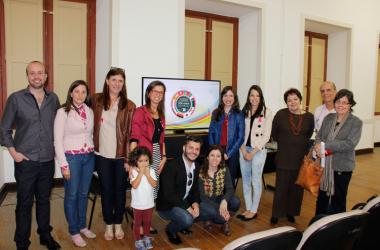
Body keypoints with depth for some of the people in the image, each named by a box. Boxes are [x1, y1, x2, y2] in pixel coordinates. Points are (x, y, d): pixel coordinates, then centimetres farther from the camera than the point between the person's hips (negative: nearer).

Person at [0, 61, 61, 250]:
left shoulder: (53, 98, 3)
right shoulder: (16, 98, -5)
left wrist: (56, 147, 8)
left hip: (48, 160, 3)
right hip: (25, 161, -3)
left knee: (44, 200, 16)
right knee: (24, 203, 8)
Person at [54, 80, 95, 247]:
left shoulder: (89, 111, 6)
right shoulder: (63, 112, -9)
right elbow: (58, 140, -10)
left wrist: (92, 153, 6)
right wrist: (64, 164, -12)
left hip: (89, 157, 5)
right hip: (71, 157, -5)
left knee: (83, 193, 15)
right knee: (72, 195, 6)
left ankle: (82, 226, 31)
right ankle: (74, 231, 21)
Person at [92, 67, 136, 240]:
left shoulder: (129, 106, -5)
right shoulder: (97, 100, 2)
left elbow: (131, 134, -5)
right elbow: (93, 124, 10)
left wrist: (129, 158, -8)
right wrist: (92, 146, 2)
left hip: (121, 155, -1)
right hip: (102, 154, 1)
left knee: (120, 190, 11)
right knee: (106, 190, 12)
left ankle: (118, 224, 29)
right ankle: (108, 225, 28)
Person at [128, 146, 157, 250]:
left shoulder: (151, 171, -7)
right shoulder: (134, 172, -15)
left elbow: (154, 184, -17)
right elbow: (135, 185, -26)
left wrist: (147, 174, -22)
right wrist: (141, 173, -27)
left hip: (149, 203, 3)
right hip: (138, 204, -3)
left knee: (147, 222, 19)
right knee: (137, 222, 13)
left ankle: (146, 237, 39)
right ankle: (138, 240, 28)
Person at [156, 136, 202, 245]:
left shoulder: (196, 166, 0)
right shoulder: (171, 166, -24)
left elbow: (195, 188, 6)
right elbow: (168, 194, -27)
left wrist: (196, 203, -14)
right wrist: (188, 208, -28)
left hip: (186, 202, 8)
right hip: (167, 206, -7)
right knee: (187, 220, -31)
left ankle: (181, 225, 14)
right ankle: (170, 229, 4)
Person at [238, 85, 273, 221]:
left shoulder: (266, 112, -5)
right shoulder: (244, 112, 8)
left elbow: (266, 136, -9)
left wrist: (253, 152, -11)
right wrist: (243, 150, -5)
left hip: (258, 150, -4)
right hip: (244, 150, 5)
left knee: (256, 181, 4)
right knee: (245, 180, 11)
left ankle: (253, 210, 18)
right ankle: (248, 208, 24)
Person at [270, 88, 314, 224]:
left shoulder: (309, 117, -1)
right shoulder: (281, 114, -6)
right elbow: (274, 133, 6)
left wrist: (300, 143, 10)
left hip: (301, 157, 2)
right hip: (284, 157, -2)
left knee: (297, 186, 11)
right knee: (281, 186, 3)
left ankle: (291, 212, 28)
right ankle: (276, 213, 16)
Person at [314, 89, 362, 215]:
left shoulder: (356, 122, -8)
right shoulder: (328, 118, 6)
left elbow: (350, 144, -19)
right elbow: (319, 136, 4)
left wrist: (325, 145, -23)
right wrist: (318, 146, -19)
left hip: (342, 167, -4)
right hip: (324, 165, 4)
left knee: (338, 200, 10)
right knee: (322, 197, 17)